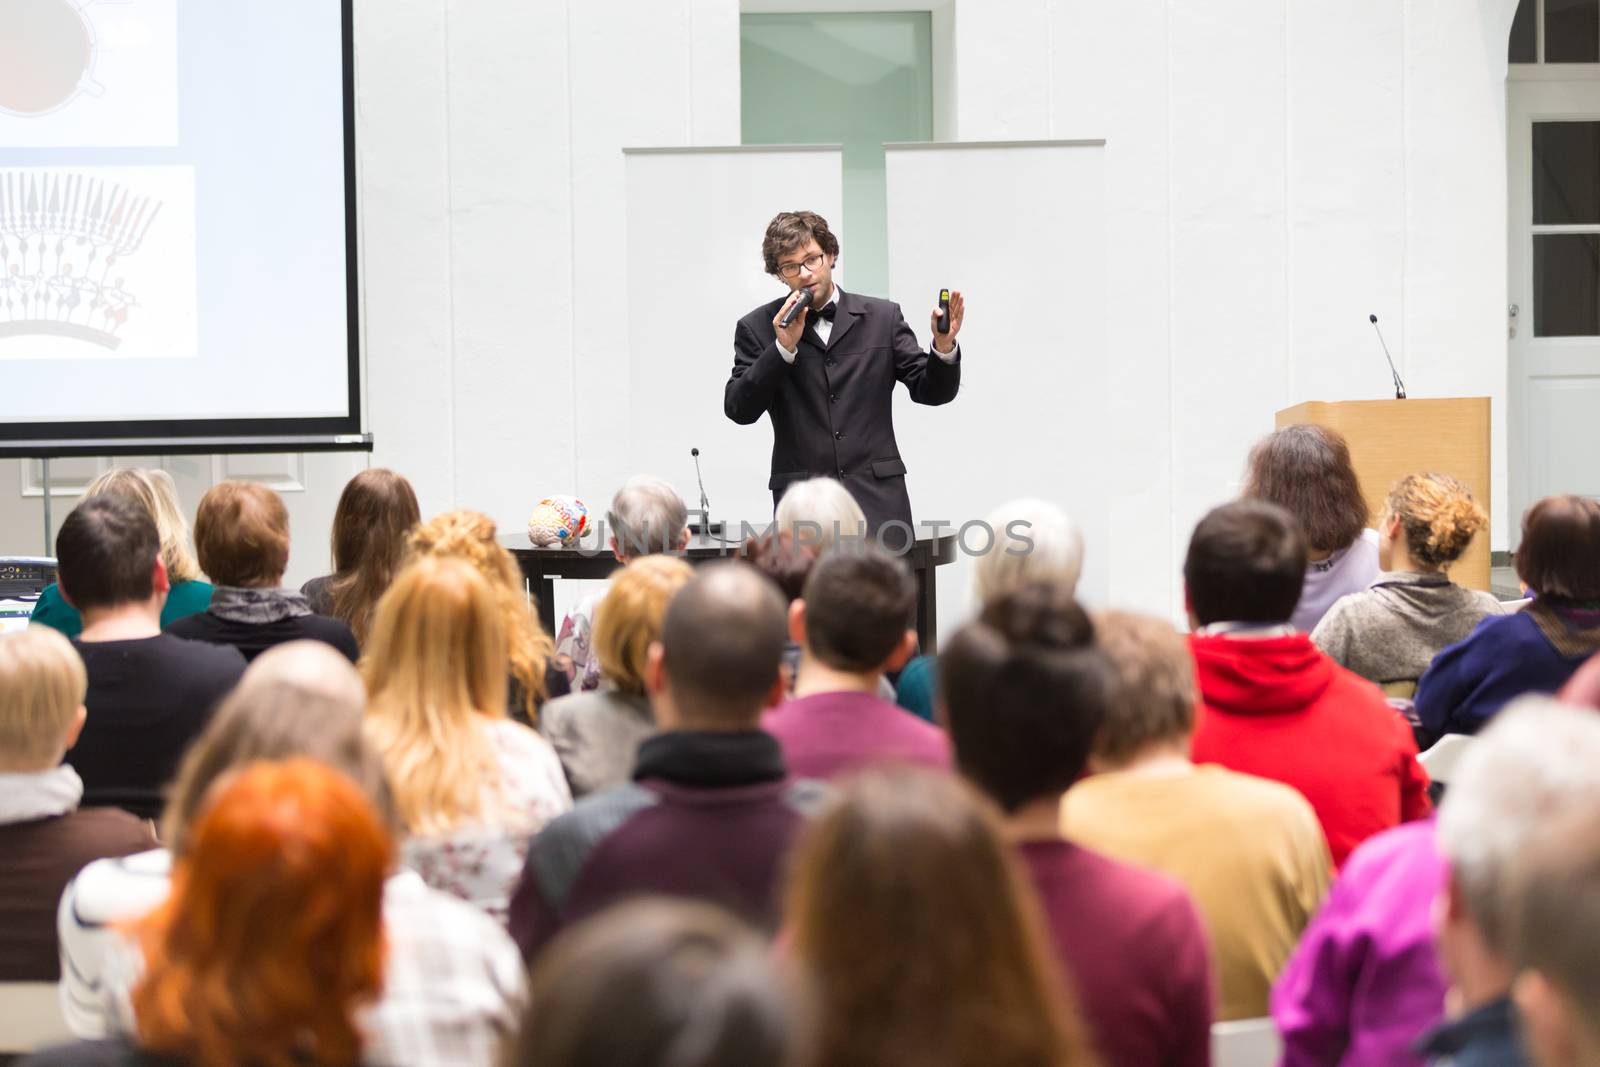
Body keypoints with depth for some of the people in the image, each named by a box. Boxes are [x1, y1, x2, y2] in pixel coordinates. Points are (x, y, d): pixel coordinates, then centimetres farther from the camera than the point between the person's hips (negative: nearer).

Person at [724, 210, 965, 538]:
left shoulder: (882, 317, 9)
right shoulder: (758, 328, 6)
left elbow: (932, 391, 8)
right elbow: (739, 410, -3)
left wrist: (944, 347, -12)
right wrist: (784, 347, -13)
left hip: (876, 500, 1)